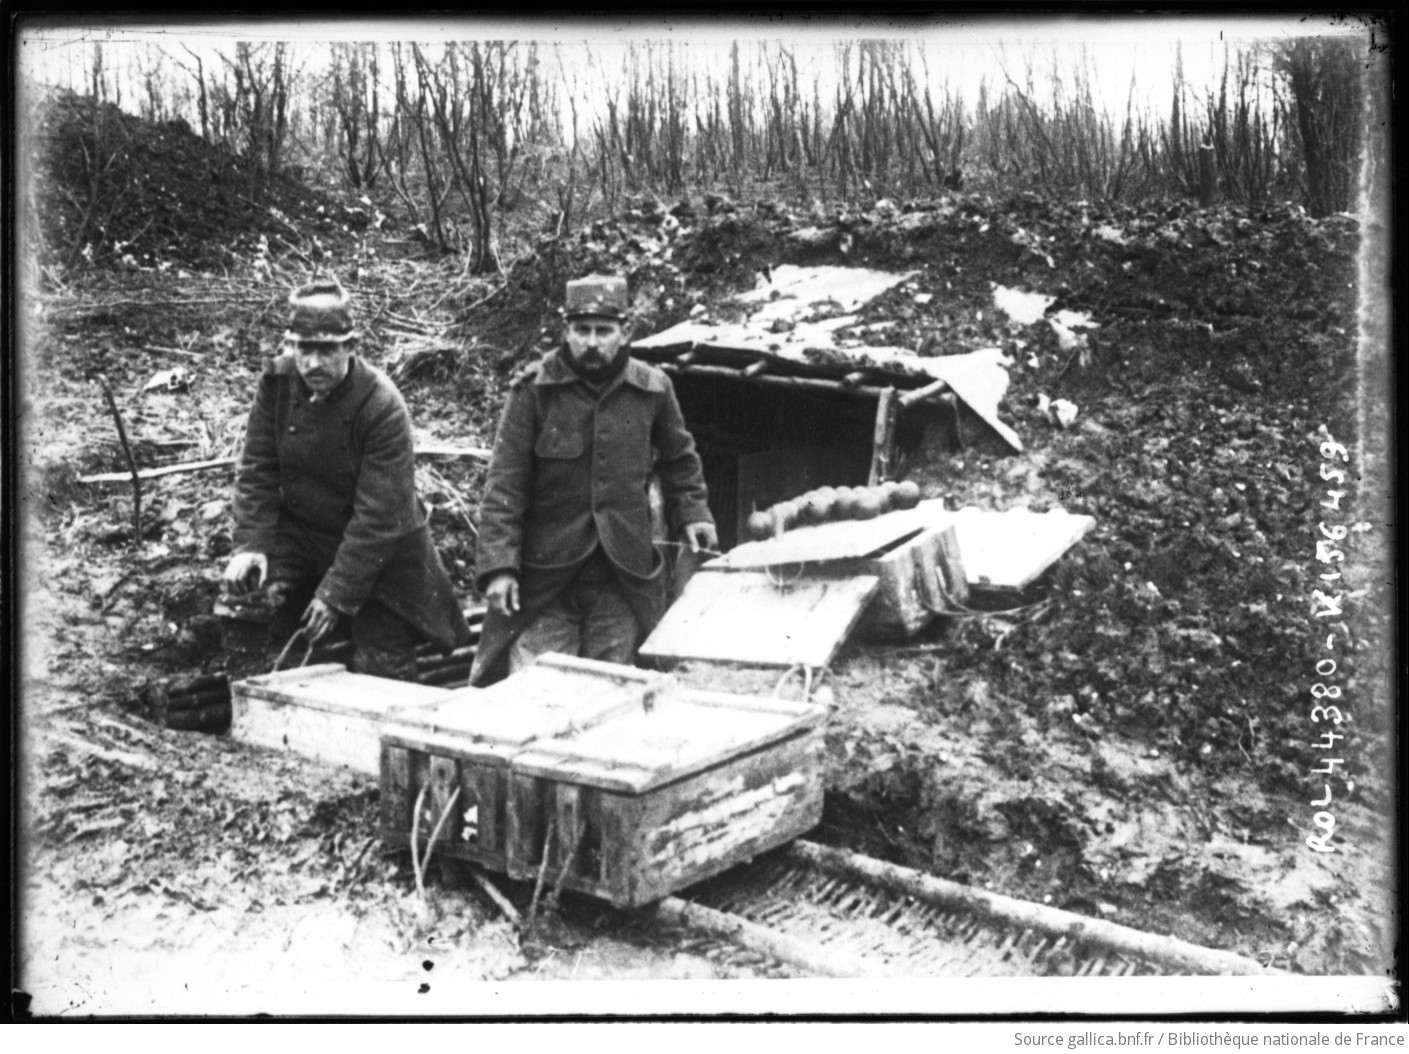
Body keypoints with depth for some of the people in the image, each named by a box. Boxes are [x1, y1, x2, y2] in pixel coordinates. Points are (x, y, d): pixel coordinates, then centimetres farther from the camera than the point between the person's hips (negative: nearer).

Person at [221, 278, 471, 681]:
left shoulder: (383, 407, -24)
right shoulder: (278, 381, -9)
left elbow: (378, 515, -24)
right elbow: (257, 470, -4)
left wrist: (338, 593, -24)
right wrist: (251, 544, -18)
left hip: (380, 553, -4)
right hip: (300, 534, 4)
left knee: (382, 670, -2)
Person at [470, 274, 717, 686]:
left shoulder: (652, 389, 3)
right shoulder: (533, 390, -5)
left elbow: (678, 458, 22)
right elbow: (505, 484, -6)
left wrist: (691, 512, 11)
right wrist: (498, 564, -13)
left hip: (624, 573, 2)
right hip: (542, 573, -2)